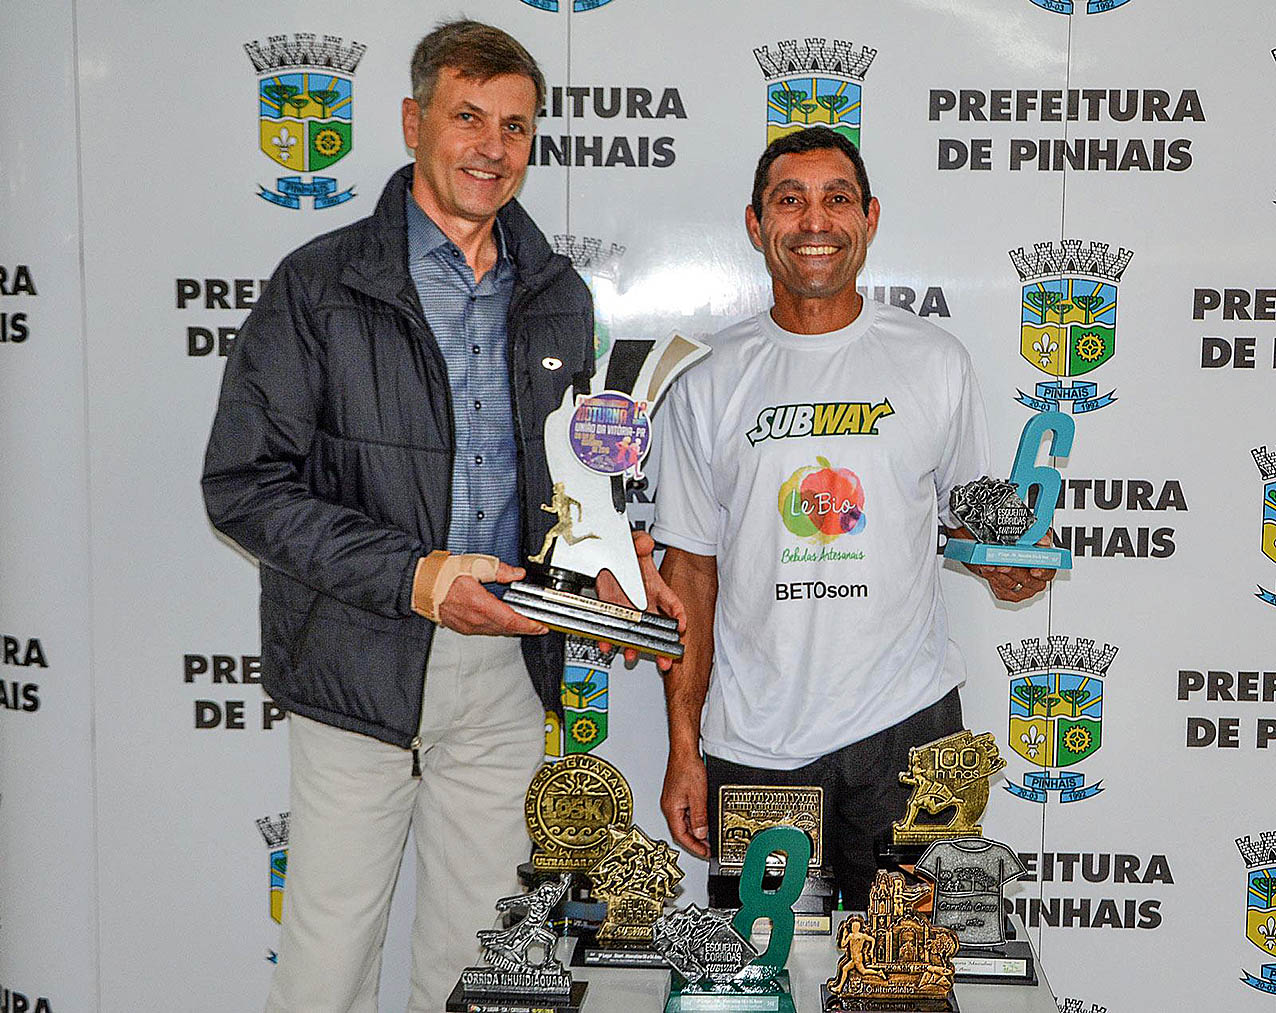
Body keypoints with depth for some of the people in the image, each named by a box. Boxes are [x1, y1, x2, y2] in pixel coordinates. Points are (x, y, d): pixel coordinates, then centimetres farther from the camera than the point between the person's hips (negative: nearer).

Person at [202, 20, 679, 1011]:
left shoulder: (558, 297, 9)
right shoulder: (321, 284, -7)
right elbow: (244, 485, -11)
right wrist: (414, 577, -20)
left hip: (508, 664, 4)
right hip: (361, 664, -4)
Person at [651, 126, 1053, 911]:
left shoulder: (936, 362, 3)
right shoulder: (710, 381, 3)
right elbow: (691, 566, 4)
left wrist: (1004, 563, -10)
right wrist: (683, 749, 1)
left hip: (906, 726, 0)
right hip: (751, 738, 1)